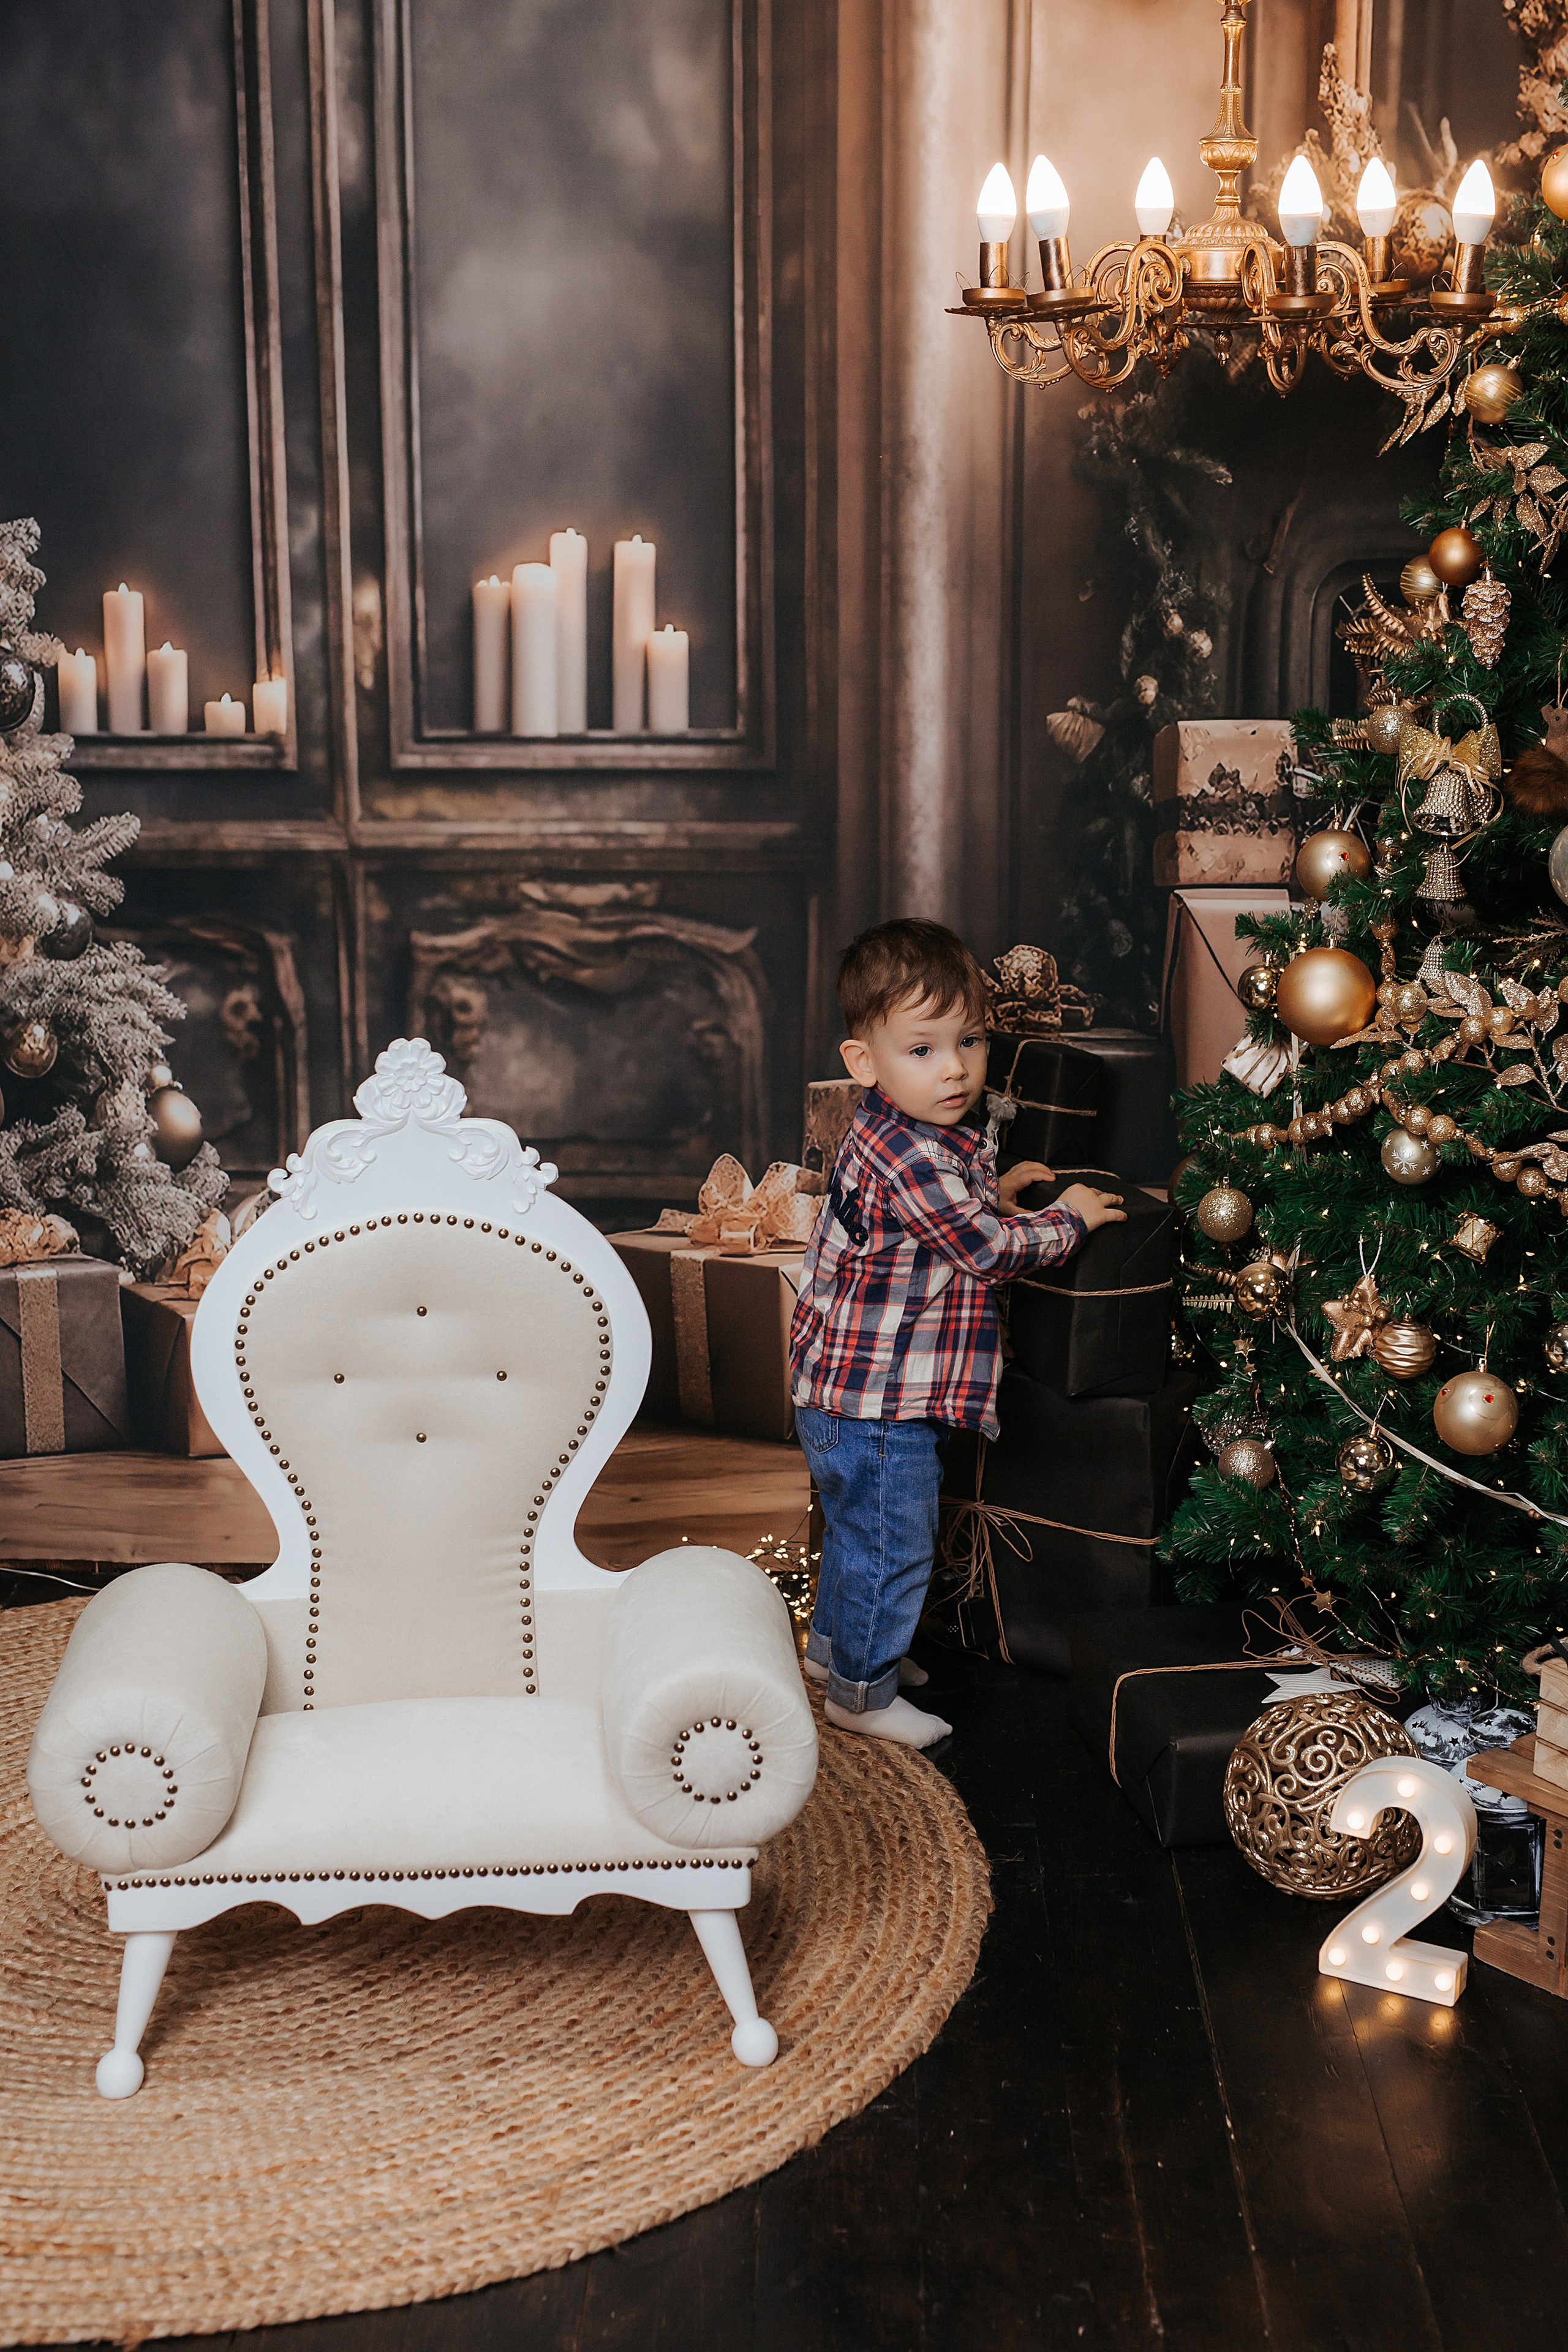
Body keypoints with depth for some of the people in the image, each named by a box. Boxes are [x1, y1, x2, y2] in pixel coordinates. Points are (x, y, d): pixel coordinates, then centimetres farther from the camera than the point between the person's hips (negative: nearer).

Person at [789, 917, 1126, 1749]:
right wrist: (1069, 1216, -7)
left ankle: (834, 1641, 44)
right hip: (877, 1405, -10)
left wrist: (990, 1195, 11)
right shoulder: (908, 1157, -28)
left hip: (851, 1392, 10)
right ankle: (862, 1691, 21)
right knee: (893, 1546, 5)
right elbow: (991, 1249, -21)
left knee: (859, 1527, 27)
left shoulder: (899, 1134, 4)